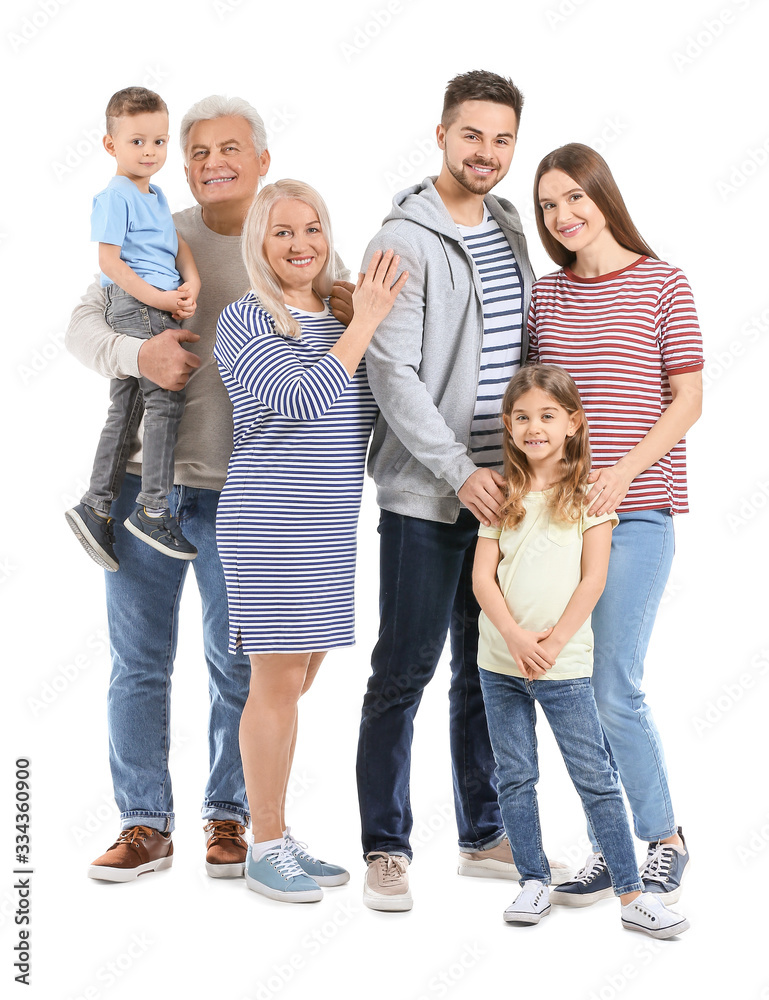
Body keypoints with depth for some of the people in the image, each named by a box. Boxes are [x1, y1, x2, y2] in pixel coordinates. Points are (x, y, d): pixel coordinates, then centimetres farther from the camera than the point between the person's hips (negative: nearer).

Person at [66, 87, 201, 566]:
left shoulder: (156, 195, 20)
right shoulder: (115, 197, -7)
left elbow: (180, 246, 15)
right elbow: (109, 260, -13)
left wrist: (192, 284, -4)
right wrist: (157, 298, -17)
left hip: (156, 307, 9)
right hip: (135, 304, -9)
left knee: (126, 411, 10)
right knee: (166, 399, -12)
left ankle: (95, 508, 13)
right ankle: (153, 509, -9)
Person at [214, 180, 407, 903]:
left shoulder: (338, 319, 13)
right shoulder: (246, 319, -8)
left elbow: (363, 416, 22)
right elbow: (301, 400, -21)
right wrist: (364, 323, -15)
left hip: (328, 527, 7)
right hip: (270, 522, -7)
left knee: (296, 680, 13)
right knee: (277, 681, -4)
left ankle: (280, 836, 24)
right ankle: (264, 850, 8)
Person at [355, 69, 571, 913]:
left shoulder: (510, 231, 14)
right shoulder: (404, 242, -9)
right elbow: (392, 375, -15)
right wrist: (460, 471, -19)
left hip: (499, 487, 7)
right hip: (426, 493, -7)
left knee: (486, 669, 14)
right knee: (404, 672, 0)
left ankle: (484, 836, 25)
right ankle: (385, 849, 11)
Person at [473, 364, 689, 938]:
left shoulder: (589, 492, -2)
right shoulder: (504, 495, 6)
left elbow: (592, 579, -6)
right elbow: (483, 576, 1)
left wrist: (553, 642, -13)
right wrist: (516, 637, -13)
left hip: (565, 665, -3)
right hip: (500, 661, 3)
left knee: (596, 779, -1)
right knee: (515, 777, 9)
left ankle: (633, 895, 4)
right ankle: (535, 882, 21)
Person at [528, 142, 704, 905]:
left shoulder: (661, 284, -1)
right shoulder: (546, 293, 12)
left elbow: (688, 396, -3)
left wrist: (624, 470, -14)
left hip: (635, 511, -5)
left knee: (612, 689, -8)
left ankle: (664, 841, 11)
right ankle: (607, 845, 18)